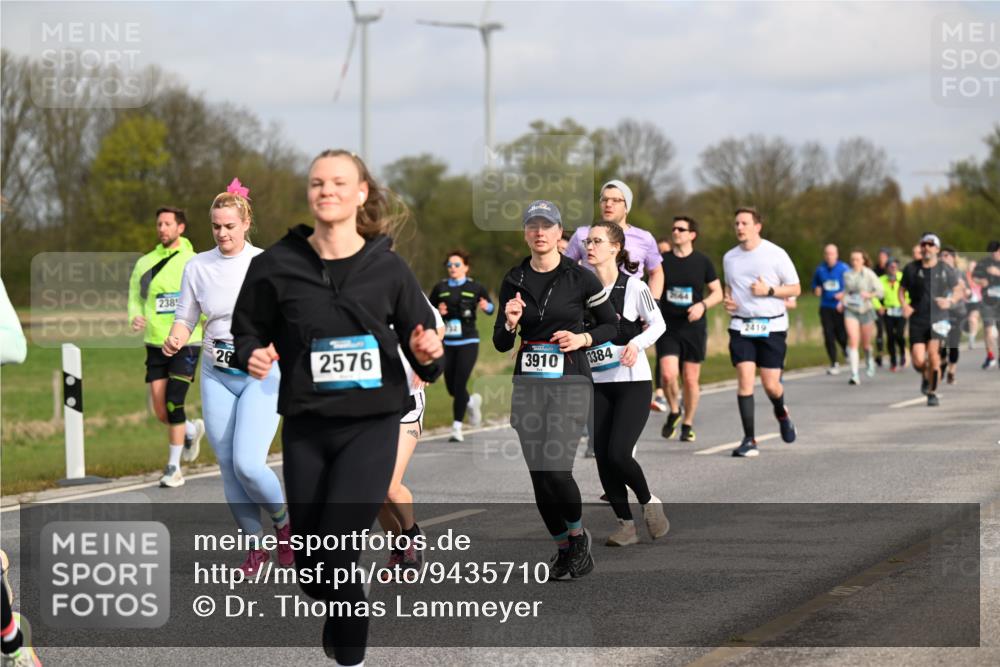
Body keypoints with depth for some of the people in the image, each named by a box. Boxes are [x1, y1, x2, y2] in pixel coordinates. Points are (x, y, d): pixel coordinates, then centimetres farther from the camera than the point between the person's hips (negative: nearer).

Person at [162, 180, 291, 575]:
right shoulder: (197, 267, 4)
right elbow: (185, 318, 9)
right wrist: (175, 339, -13)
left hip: (260, 375, -4)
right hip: (216, 376, 4)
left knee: (248, 464, -17)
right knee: (228, 467, 3)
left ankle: (284, 522, 11)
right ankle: (255, 546, 18)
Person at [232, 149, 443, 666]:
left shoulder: (387, 267, -1)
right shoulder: (277, 265, -2)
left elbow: (420, 341, 7)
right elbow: (247, 333, 8)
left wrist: (426, 355, -15)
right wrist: (253, 356, -13)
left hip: (371, 426, -2)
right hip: (305, 428, 2)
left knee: (335, 557, -16)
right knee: (310, 570, 8)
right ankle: (344, 618, 41)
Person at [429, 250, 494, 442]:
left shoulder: (475, 288, 2)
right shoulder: (440, 288, 6)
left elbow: (490, 307, 14)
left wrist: (486, 306, -9)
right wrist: (438, 312, -9)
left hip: (468, 342, -3)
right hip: (447, 343, 3)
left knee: (459, 384, -12)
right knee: (451, 387, 6)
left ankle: (457, 427, -4)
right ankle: (472, 402, 40)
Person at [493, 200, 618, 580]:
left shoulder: (580, 278, -3)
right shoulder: (514, 281, 7)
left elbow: (611, 325, 7)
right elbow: (501, 344, 10)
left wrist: (583, 338, -10)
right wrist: (510, 323, -10)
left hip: (570, 382, -4)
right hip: (528, 383, 4)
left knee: (555, 470, -17)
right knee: (539, 476, 3)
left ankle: (578, 535, 8)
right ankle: (565, 549, 19)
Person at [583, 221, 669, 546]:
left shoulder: (634, 287, -9)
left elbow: (657, 323, 0)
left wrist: (636, 343, -16)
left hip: (633, 382, -5)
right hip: (598, 384, 5)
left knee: (618, 454, -15)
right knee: (602, 458, 0)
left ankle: (649, 501, 13)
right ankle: (625, 524, 14)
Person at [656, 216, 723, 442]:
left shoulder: (702, 262, 1)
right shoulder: (663, 260, 4)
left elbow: (718, 293, 5)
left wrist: (703, 305, -13)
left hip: (694, 328, 0)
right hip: (667, 328, 0)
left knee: (691, 379, 3)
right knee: (668, 375, -15)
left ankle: (688, 424, 19)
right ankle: (674, 412, 12)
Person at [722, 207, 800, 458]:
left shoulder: (775, 254, -4)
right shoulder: (730, 257, 9)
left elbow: (795, 288, 0)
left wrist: (768, 290, -15)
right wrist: (727, 300, 4)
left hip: (772, 326, -3)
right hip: (741, 326, 3)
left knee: (770, 384, -3)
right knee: (744, 379, -10)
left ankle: (781, 412, 34)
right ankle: (749, 440, -6)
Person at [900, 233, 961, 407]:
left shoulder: (945, 269, 2)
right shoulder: (912, 268, 3)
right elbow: (901, 289, 13)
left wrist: (951, 301, -7)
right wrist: (904, 305, -6)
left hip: (938, 319, -1)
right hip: (917, 320, 1)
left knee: (933, 353, -19)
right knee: (918, 361, -8)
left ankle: (932, 393, -4)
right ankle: (925, 377, 29)